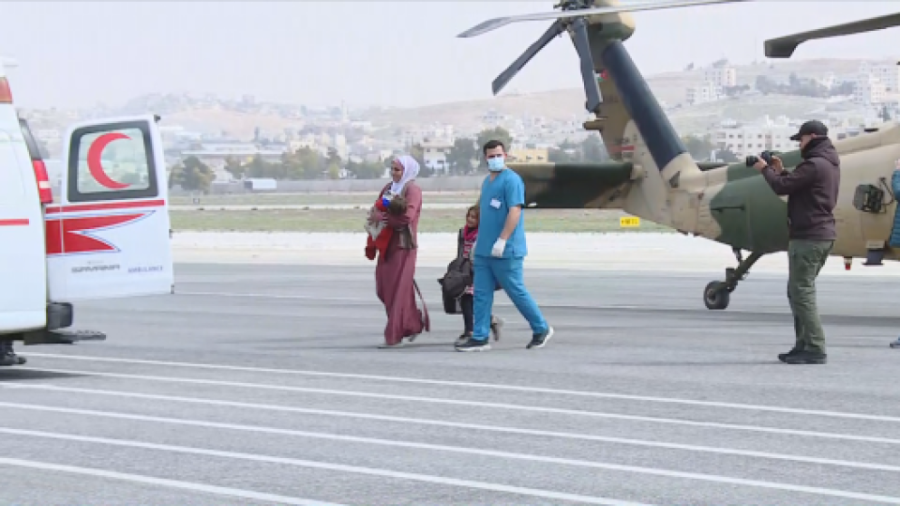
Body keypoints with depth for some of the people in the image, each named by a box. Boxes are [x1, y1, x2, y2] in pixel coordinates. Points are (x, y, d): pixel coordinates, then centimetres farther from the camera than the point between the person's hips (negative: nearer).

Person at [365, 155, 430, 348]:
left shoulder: (412, 190, -8)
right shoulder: (389, 188, 15)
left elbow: (407, 217, -19)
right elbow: (376, 210, 12)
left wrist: (380, 217, -12)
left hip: (403, 245, -8)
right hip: (387, 244, 8)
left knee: (398, 290, -5)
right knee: (384, 289, 9)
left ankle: (394, 336, 0)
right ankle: (414, 323, 23)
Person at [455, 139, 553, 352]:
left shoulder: (512, 180, -11)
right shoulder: (487, 181, 15)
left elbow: (515, 211, -20)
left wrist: (502, 241, -26)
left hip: (506, 252, -8)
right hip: (484, 251, 8)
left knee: (517, 292, 0)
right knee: (481, 294, 3)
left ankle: (541, 329, 15)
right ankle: (479, 338, 5)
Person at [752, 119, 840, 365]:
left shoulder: (815, 165, -17)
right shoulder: (829, 163, 16)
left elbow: (782, 187, -16)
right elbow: (797, 185, 19)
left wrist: (765, 169, 0)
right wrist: (781, 171, 11)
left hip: (809, 237, -10)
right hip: (823, 234, 10)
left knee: (802, 291, -9)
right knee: (799, 291, 16)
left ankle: (815, 349, -12)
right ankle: (804, 345, 17)